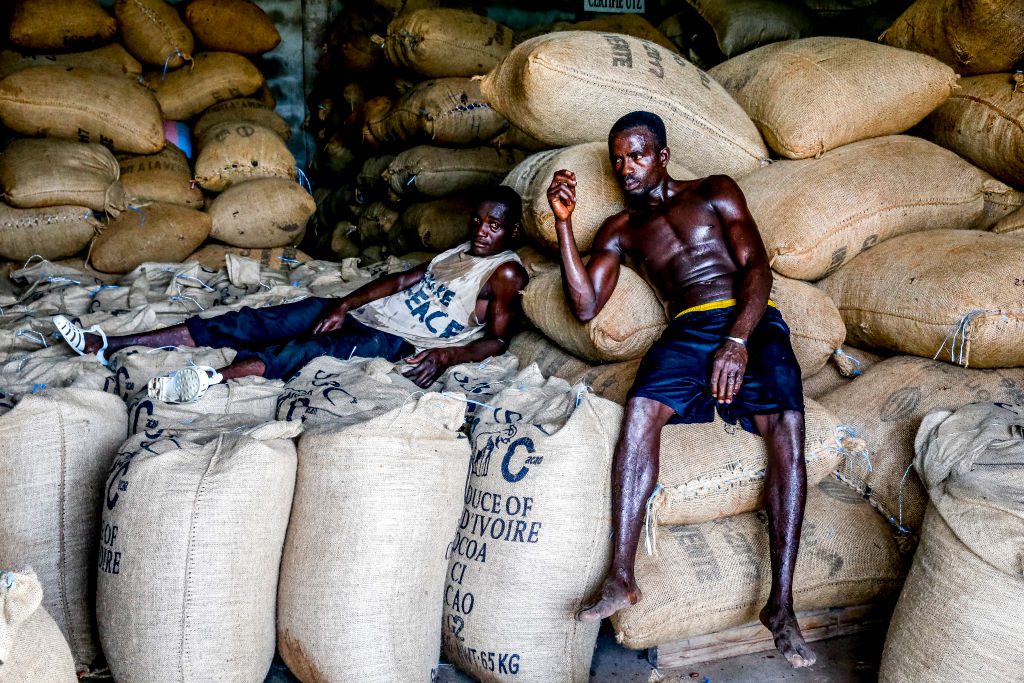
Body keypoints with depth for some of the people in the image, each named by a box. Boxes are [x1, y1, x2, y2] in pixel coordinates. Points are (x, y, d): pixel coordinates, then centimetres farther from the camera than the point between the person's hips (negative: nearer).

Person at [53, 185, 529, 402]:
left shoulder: (505, 272, -1)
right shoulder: (459, 252, 22)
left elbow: (496, 340, -11)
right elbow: (402, 280, 17)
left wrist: (446, 354, -29)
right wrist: (343, 305, 2)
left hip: (396, 341, -7)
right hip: (363, 312, 7)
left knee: (315, 347, -37)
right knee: (256, 322, -6)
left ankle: (214, 378, -61)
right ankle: (106, 345, -9)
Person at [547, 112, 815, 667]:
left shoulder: (714, 192, 14)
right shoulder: (619, 230, 21)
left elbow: (756, 267, 1)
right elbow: (585, 305, 8)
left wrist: (737, 340, -17)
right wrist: (563, 222, 1)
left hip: (752, 320, -1)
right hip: (688, 329, 1)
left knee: (786, 425, -28)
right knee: (641, 409, -31)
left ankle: (780, 605, -27)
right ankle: (620, 579, -32)